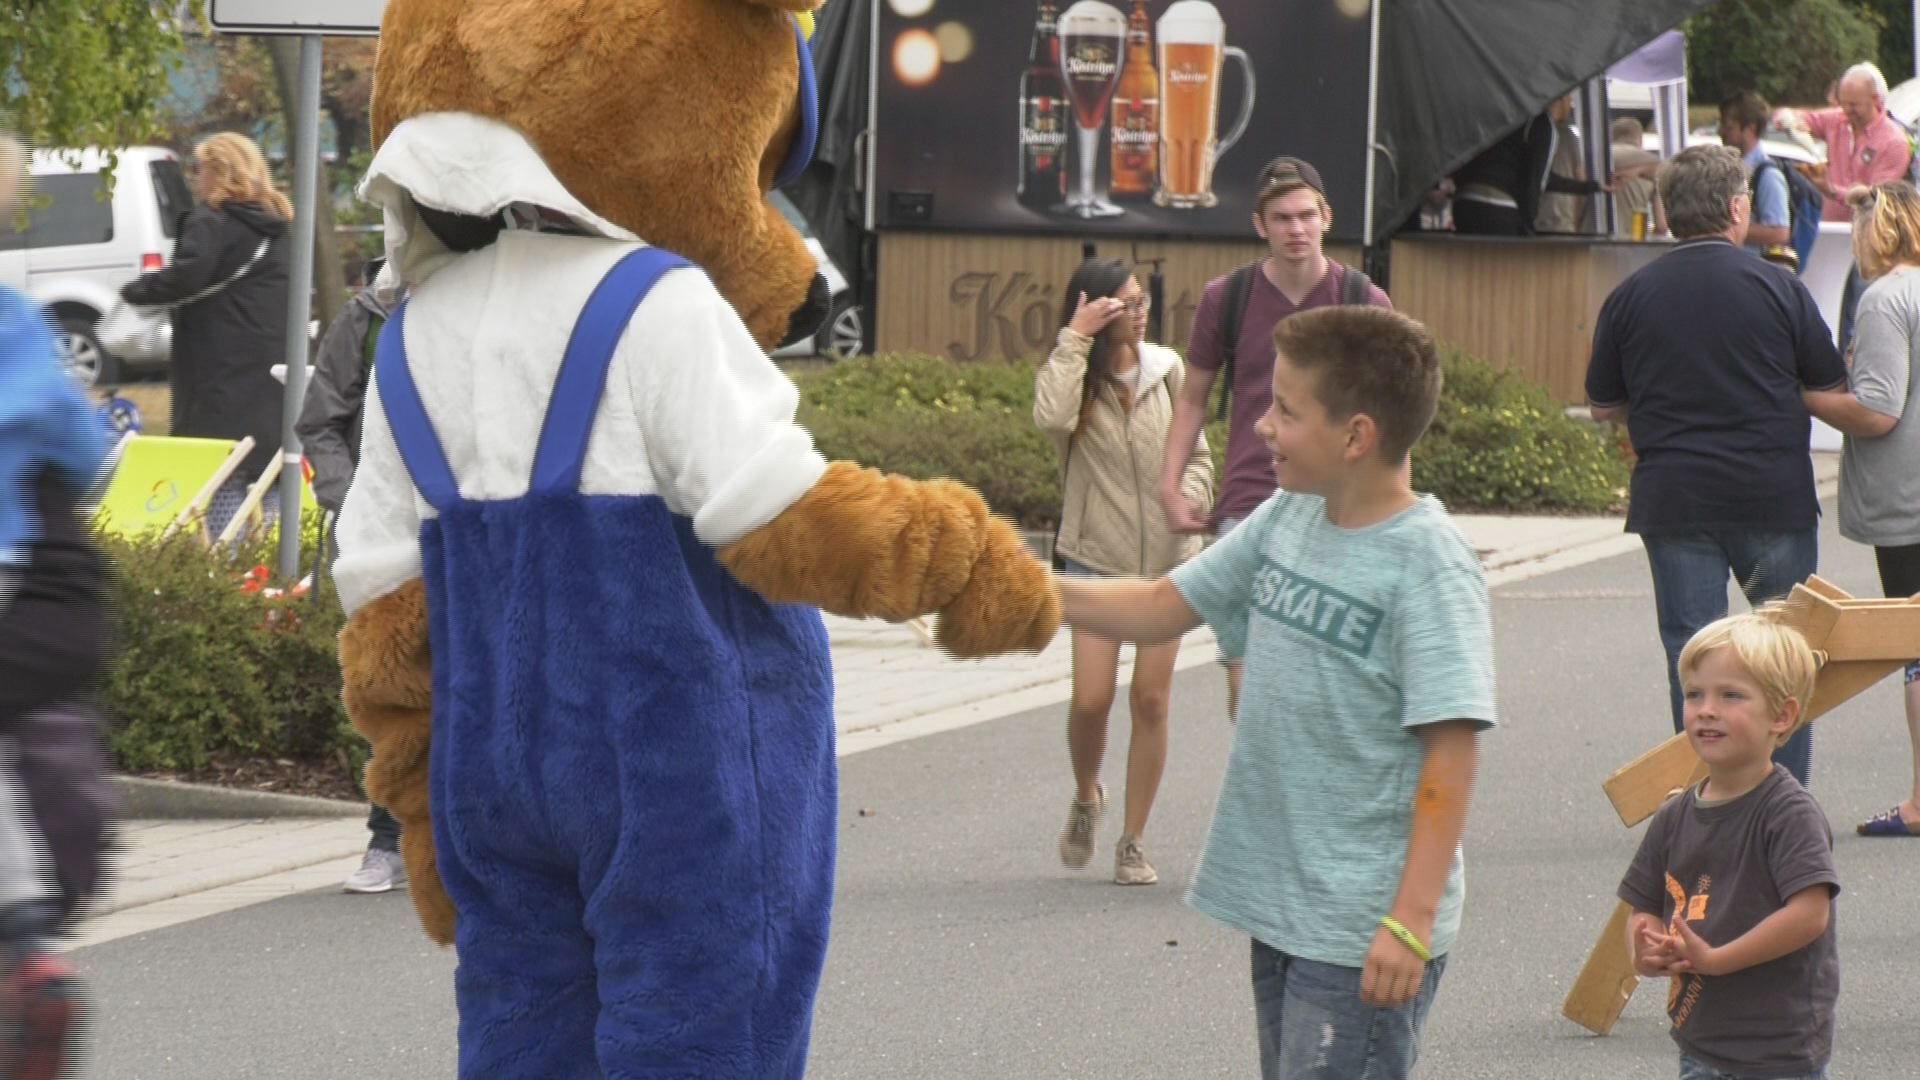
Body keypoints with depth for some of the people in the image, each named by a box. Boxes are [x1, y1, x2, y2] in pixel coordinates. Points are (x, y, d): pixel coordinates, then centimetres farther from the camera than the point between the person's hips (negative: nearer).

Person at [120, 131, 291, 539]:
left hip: (226, 379, -8)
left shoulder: (212, 222, -8)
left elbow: (187, 275, -23)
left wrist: (136, 290, -7)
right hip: (272, 382, 8)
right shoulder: (276, 226, 17)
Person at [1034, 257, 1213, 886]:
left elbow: (1196, 451, 11)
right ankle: (1086, 798, 23)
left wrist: (1192, 493, -10)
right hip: (1095, 558, -2)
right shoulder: (1074, 378, -5)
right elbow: (1051, 416, -30)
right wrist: (1076, 339, -24)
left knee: (1151, 699, -1)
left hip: (1167, 558, 2)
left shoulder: (1167, 371, 2)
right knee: (1091, 699, -9)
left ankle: (1132, 842, 9)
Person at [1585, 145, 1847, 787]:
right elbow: (1831, 389, 4)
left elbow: (1604, 406, 9)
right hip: (1774, 494, -1)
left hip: (1673, 497, 1)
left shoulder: (1630, 297, 1)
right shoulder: (1777, 288, -4)